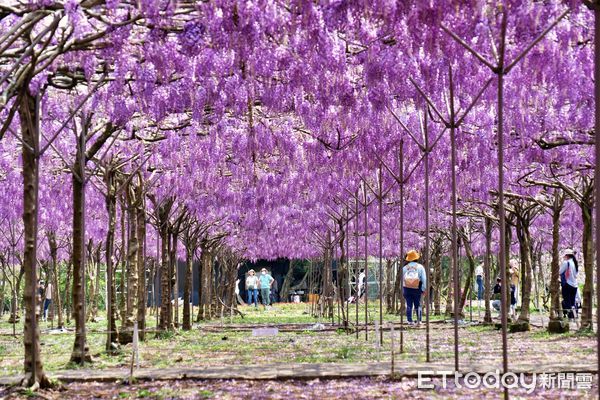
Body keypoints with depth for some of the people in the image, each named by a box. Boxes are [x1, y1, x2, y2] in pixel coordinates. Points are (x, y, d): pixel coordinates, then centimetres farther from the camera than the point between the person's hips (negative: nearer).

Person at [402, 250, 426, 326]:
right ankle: (419, 320, 4)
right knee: (418, 305, 9)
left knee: (409, 305, 5)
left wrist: (403, 291, 12)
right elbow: (424, 279, -6)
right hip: (417, 289, -1)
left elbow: (402, 279, 6)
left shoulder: (405, 268, 3)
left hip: (407, 289, 1)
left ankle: (410, 321, 1)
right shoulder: (420, 267, -3)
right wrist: (423, 289, 1)